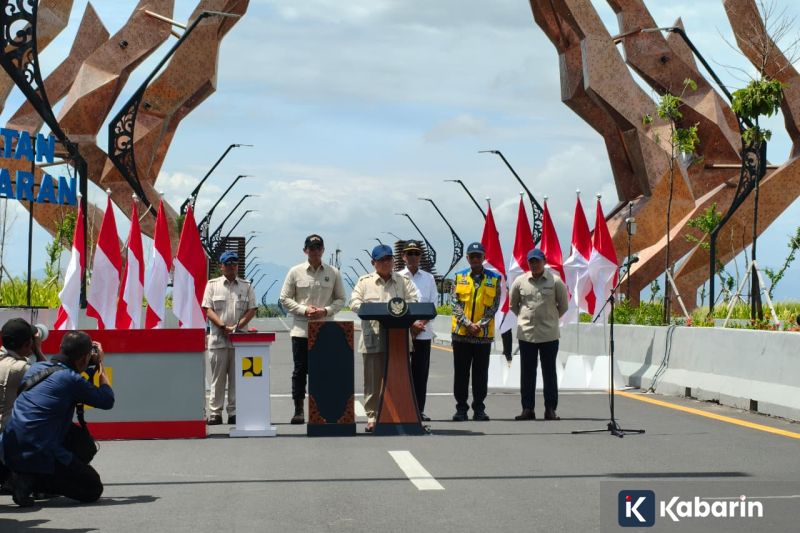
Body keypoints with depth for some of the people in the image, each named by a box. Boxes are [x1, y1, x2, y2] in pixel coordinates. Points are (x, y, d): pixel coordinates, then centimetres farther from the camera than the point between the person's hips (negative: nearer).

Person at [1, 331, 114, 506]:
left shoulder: (36, 368, 10)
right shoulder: (71, 379, -12)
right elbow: (107, 401, -1)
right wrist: (100, 364, 11)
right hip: (39, 454, -8)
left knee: (85, 443, 24)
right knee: (93, 489, 5)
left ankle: (26, 475, 8)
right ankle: (33, 480, -9)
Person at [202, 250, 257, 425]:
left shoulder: (246, 286, 11)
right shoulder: (212, 285, 7)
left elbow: (252, 310, 5)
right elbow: (208, 309, -1)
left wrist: (237, 326, -10)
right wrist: (224, 327, -13)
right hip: (218, 338, -1)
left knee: (237, 377, 2)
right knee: (217, 377, 1)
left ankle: (234, 413, 6)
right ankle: (215, 413, 5)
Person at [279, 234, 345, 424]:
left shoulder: (333, 273, 5)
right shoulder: (295, 272, 3)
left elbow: (340, 299, 8)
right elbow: (284, 299, 3)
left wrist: (326, 311, -10)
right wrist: (304, 310, -10)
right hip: (301, 329, -1)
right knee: (300, 370, 1)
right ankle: (298, 410, 6)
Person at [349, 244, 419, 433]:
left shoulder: (403, 281, 13)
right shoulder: (365, 282, 10)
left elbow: (414, 301, 3)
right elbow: (354, 303, 0)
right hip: (373, 338, -1)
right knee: (373, 379, -1)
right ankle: (372, 416, 5)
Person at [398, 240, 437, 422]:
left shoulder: (428, 278, 11)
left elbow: (433, 304, 6)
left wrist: (421, 323, -9)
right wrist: (411, 324, -13)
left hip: (424, 331, 2)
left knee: (421, 372, 3)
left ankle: (419, 409, 7)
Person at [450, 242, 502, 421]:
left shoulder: (494, 279, 4)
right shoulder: (459, 278, 6)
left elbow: (494, 306, -1)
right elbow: (455, 303, -1)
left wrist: (479, 324, -12)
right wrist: (467, 323, -12)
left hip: (484, 334, -1)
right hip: (461, 333, 1)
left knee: (481, 373, 4)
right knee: (461, 372, 4)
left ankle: (479, 409, 12)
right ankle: (461, 408, 11)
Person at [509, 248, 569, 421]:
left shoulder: (555, 281, -2)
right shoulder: (520, 281, 2)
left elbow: (564, 305, 9)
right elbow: (513, 304, 17)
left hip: (549, 334, -1)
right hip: (526, 334, 1)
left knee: (549, 372, 4)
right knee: (527, 372, 4)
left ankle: (550, 409, 8)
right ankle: (527, 408, 10)